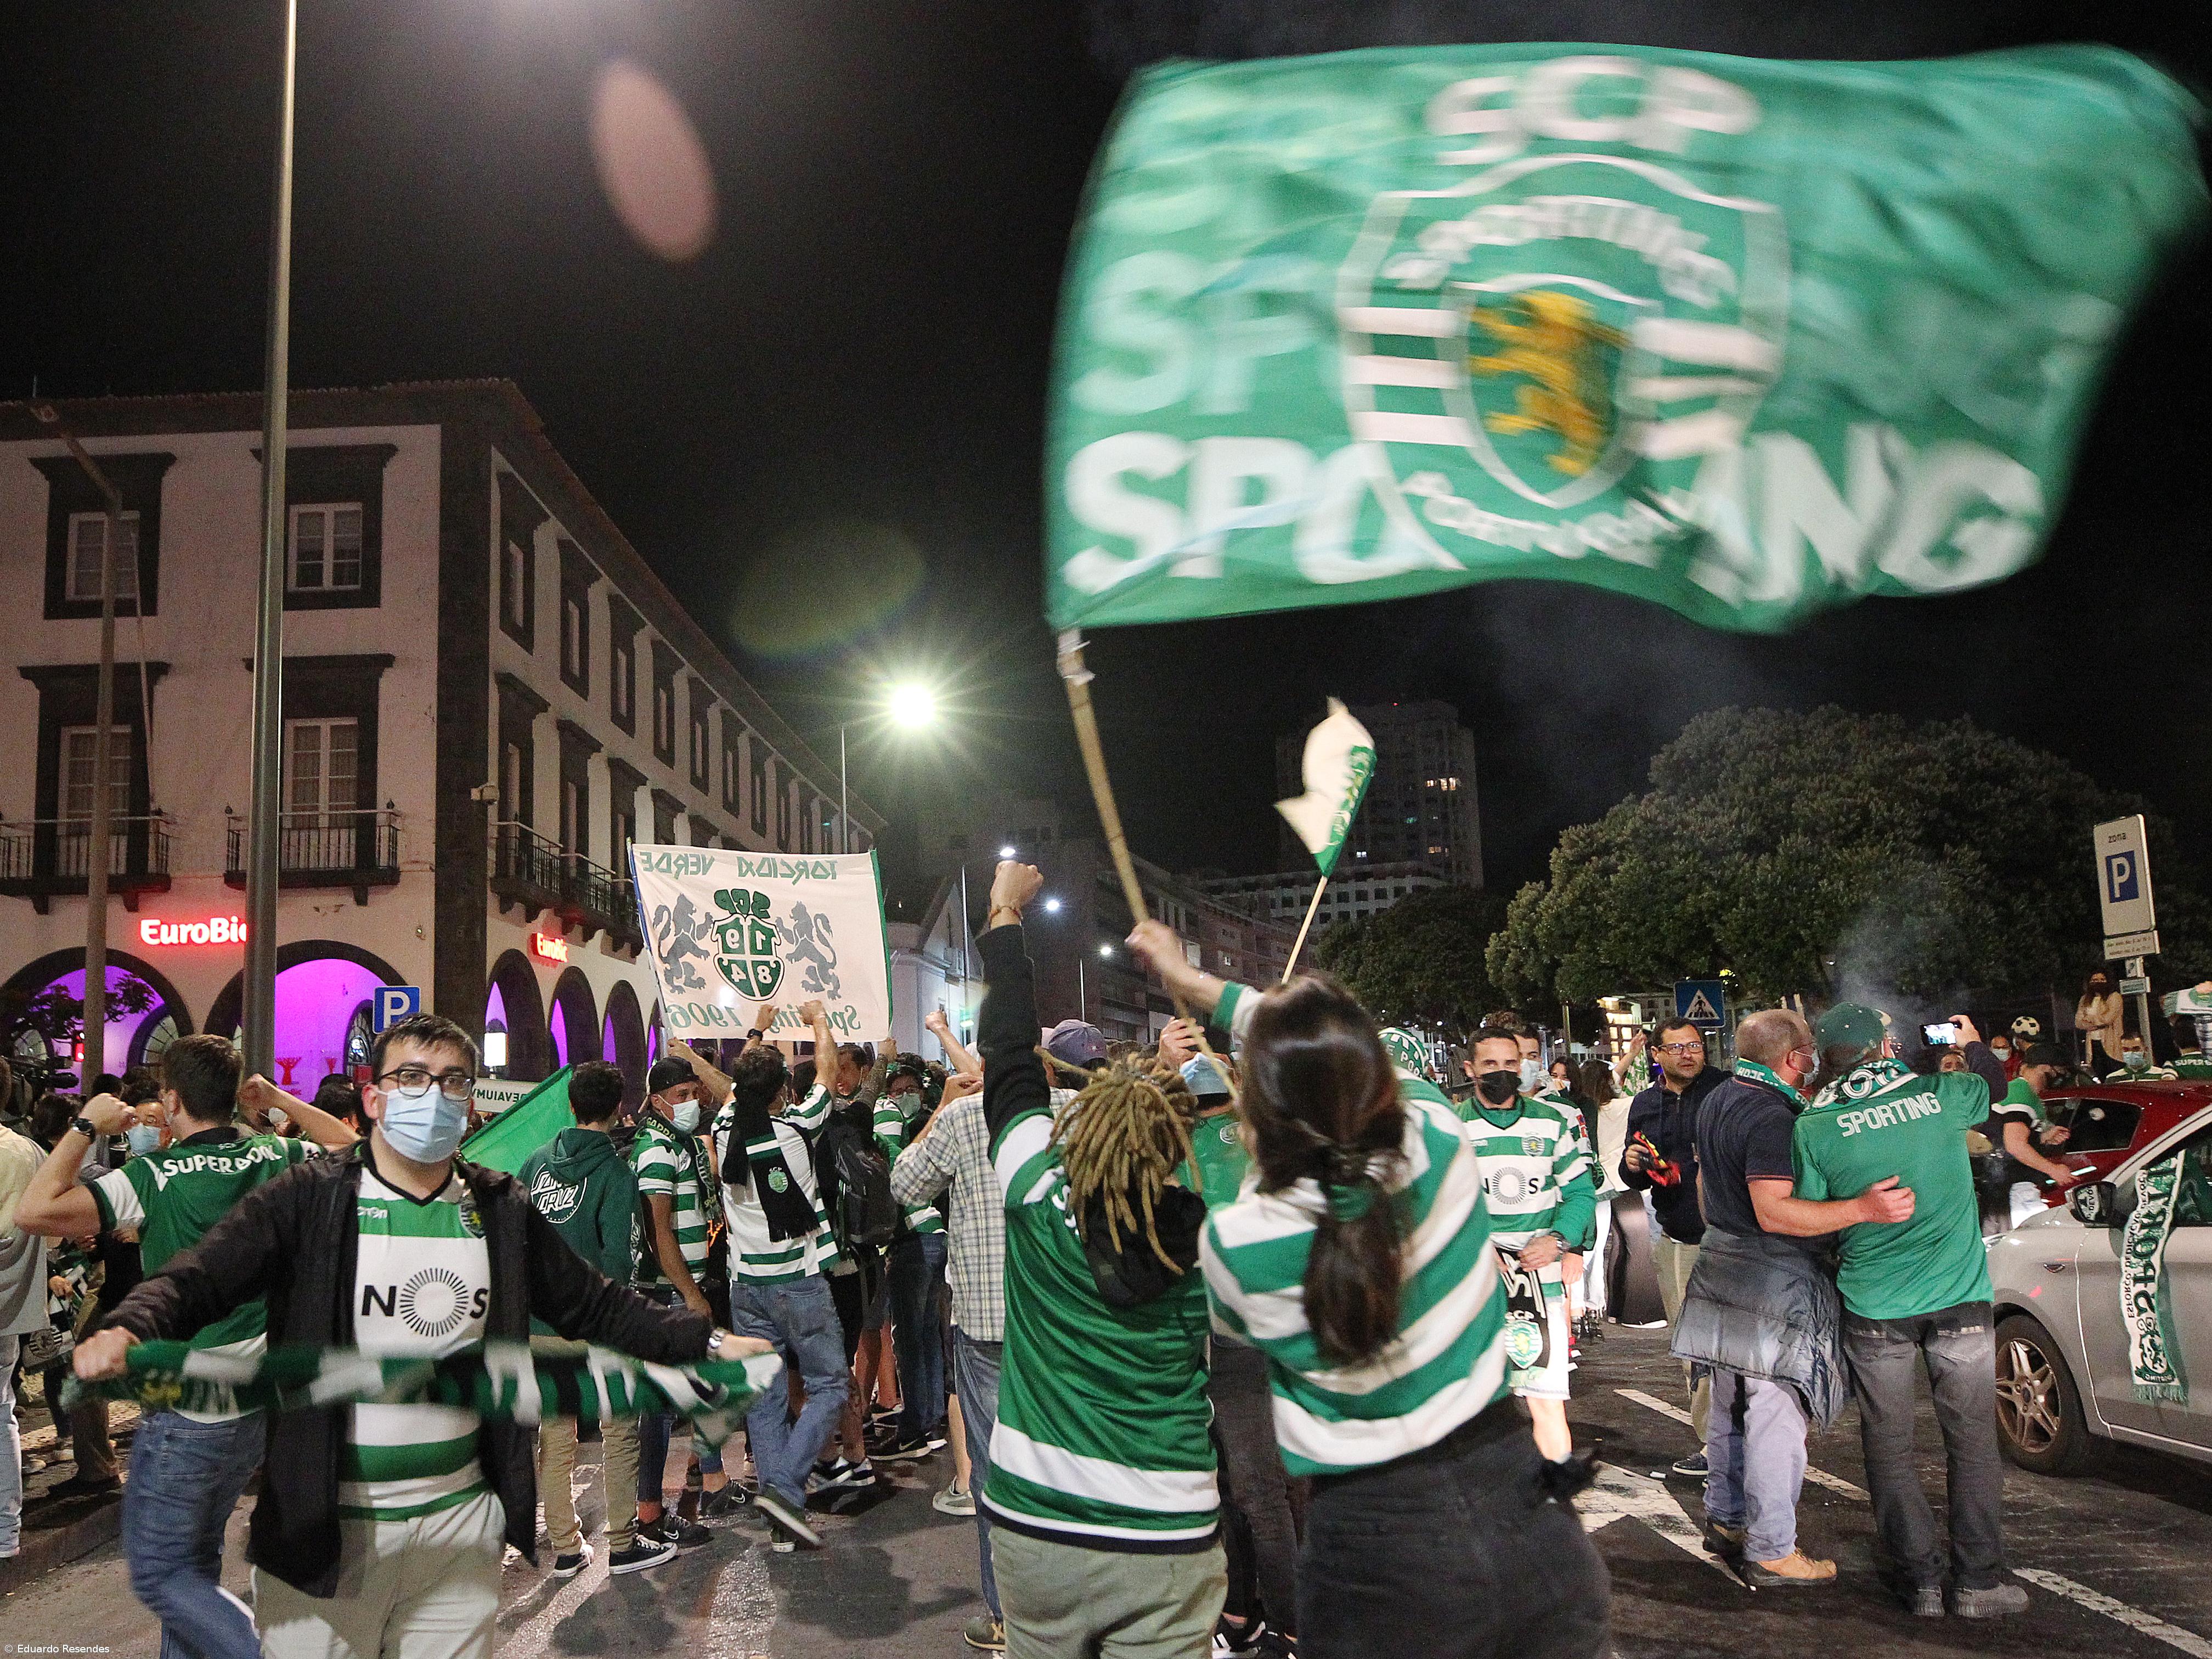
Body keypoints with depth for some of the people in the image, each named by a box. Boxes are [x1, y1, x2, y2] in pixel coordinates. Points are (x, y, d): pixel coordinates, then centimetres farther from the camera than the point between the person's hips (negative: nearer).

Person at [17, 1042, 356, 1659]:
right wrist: (276, 1099, 18)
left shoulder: (157, 1176, -17)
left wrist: (86, 1127, -12)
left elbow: (35, 1210, -23)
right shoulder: (278, 1158, 1)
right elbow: (350, 1146, 21)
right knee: (197, 1554, 23)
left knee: (159, 1572, 5)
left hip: (189, 1407, -7)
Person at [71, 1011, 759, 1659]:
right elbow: (198, 1279, -16)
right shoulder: (311, 1198, -6)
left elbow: (598, 1306, 8)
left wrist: (707, 1341, -2)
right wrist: (127, 1330, -36)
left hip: (460, 1521, 3)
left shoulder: (501, 1210, 4)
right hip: (325, 1529, -3)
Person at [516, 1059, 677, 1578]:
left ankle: (566, 1547, 21)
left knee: (555, 1436, 13)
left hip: (541, 1322, 6)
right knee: (620, 1431, 7)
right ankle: (623, 1544, 12)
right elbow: (617, 1256, -18)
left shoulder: (537, 1161, 4)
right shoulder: (615, 1172, -13)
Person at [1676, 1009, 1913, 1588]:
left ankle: (1725, 1520, 30)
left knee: (1729, 1408, 19)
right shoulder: (1772, 1117, -20)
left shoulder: (1717, 1102, 11)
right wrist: (1863, 1208, -32)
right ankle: (1771, 1552, 2)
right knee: (1775, 1416, -3)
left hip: (1721, 1264, 10)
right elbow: (1774, 1213, -27)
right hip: (1772, 1282, -10)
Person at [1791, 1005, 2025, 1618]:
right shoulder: (1942, 1094, -1)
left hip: (1875, 1308, -1)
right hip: (1961, 1299, 1)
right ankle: (1979, 1580, 15)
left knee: (1889, 1446, 11)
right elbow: (1993, 1088, 22)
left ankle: (1921, 1578, 14)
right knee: (1972, 1441, 11)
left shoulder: (1814, 1127, -6)